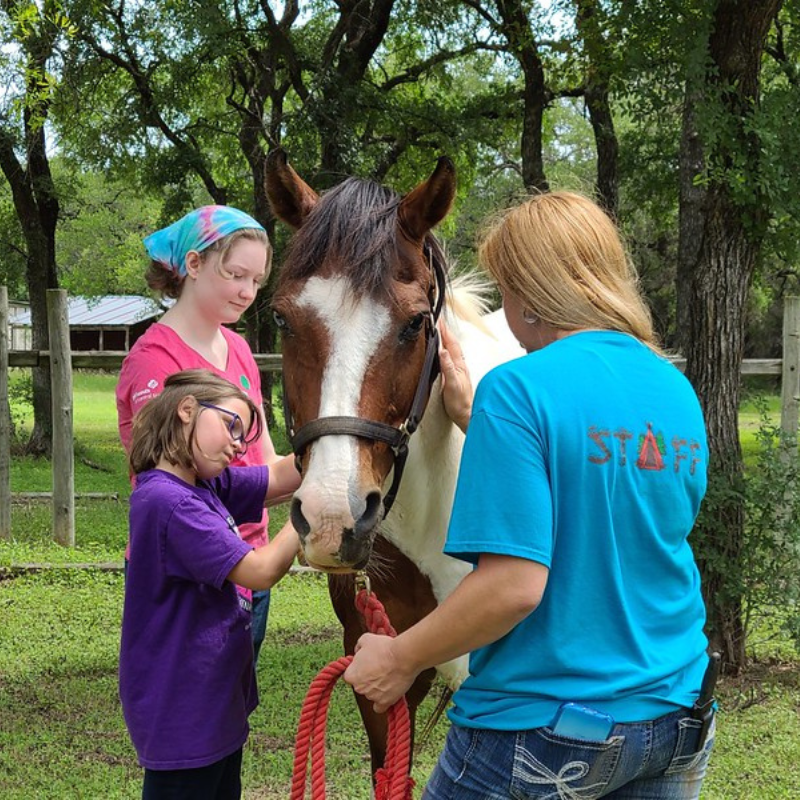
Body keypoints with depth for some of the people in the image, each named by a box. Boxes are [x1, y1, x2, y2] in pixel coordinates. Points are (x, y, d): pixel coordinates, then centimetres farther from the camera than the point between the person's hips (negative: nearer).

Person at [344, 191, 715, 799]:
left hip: (548, 725, -7)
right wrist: (477, 419, 16)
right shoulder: (679, 392, 3)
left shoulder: (520, 390, -18)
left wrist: (398, 658, -11)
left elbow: (514, 585, -25)